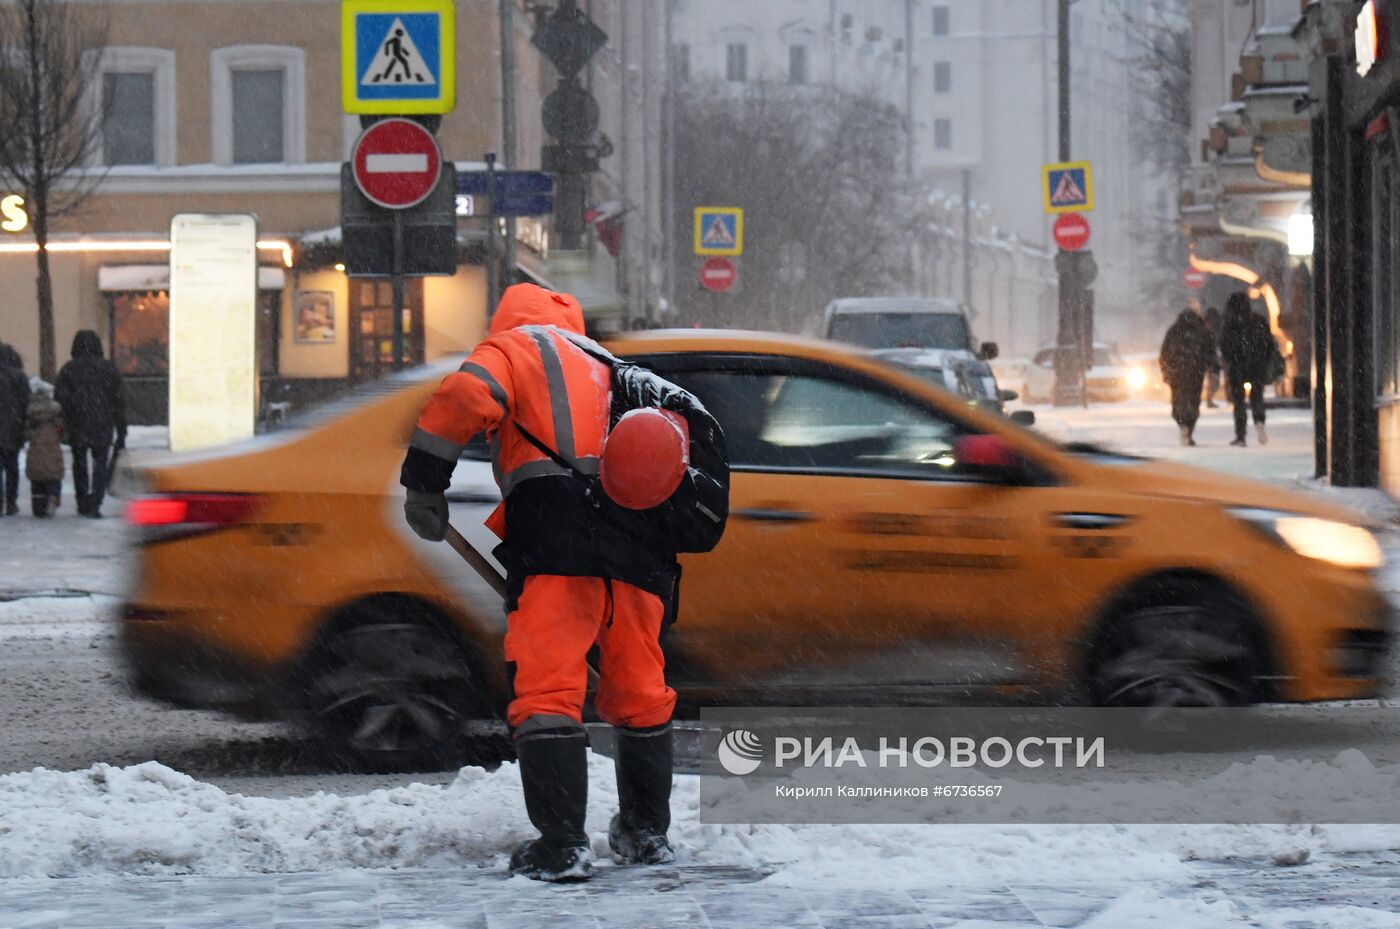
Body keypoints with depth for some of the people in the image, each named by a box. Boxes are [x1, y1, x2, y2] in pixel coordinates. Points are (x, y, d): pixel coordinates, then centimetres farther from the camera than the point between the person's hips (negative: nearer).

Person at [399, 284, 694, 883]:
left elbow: (465, 399, -6)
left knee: (547, 688, -8)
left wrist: (423, 482, -4)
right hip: (639, 533, 6)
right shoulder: (607, 368, 35)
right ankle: (647, 833, 27)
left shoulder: (513, 347, 15)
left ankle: (562, 846, -15)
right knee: (637, 690, 19)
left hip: (557, 535, -6)